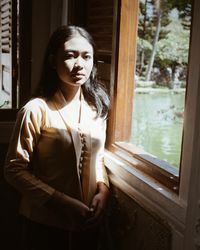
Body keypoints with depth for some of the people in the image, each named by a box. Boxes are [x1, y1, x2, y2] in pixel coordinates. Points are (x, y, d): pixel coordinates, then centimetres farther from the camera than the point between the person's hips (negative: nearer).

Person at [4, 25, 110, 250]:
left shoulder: (96, 108, 1)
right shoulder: (36, 110, -16)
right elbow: (14, 169, -14)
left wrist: (103, 189, -7)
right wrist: (63, 203, -19)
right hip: (46, 223, -5)